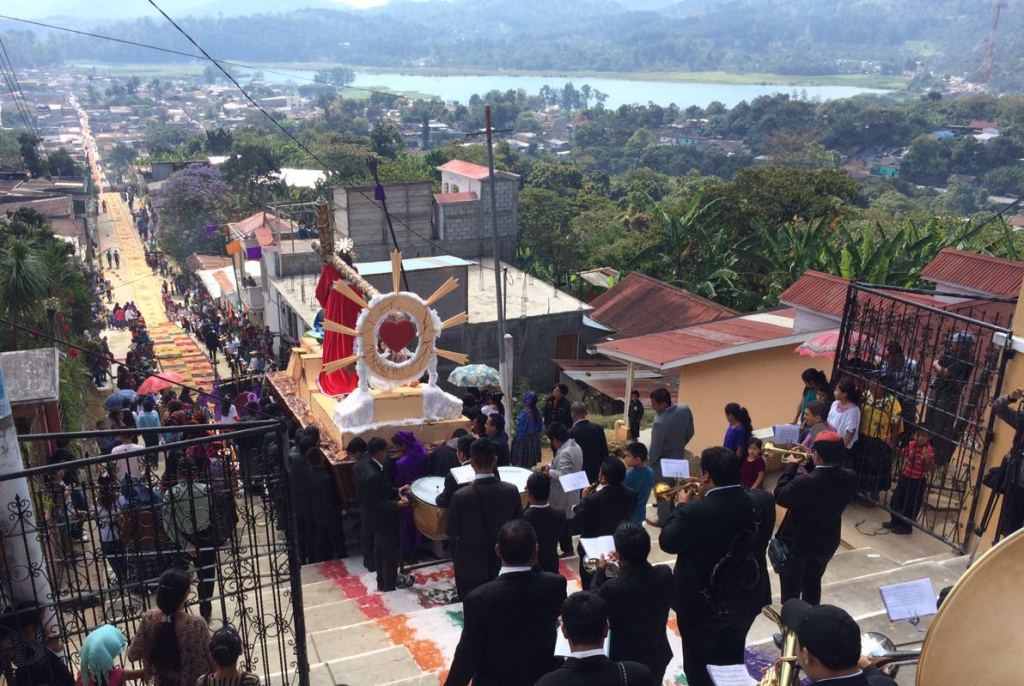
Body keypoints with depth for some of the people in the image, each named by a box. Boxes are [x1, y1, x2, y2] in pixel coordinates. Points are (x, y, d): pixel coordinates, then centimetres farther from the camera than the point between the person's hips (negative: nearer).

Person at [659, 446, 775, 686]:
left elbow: (667, 543, -15)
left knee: (698, 665, 19)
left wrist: (681, 506, -3)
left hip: (702, 603, -5)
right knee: (732, 658, 29)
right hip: (747, 599, 5)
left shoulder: (694, 512, -31)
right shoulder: (763, 501, -17)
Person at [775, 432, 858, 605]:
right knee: (813, 583, 27)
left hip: (798, 543, -5)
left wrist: (791, 466, -11)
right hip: (827, 542, 5)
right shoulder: (850, 478, -17)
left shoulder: (804, 482, -35)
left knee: (791, 588, 15)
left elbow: (780, 496, -18)